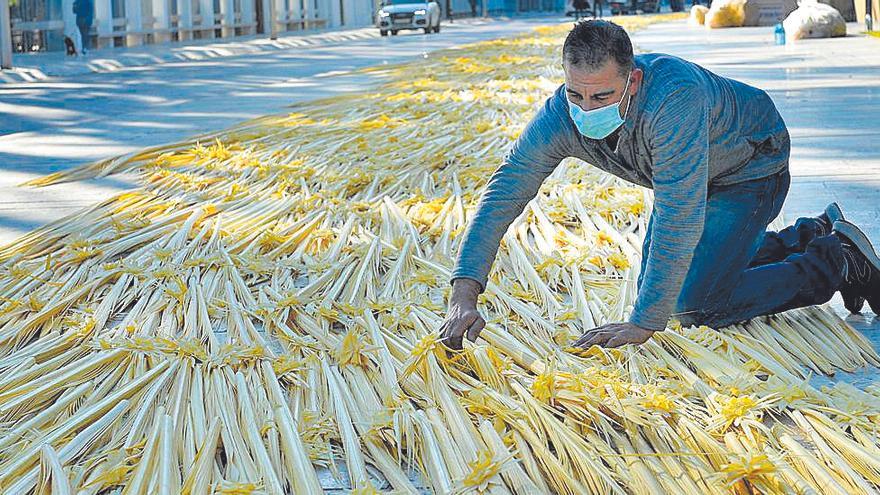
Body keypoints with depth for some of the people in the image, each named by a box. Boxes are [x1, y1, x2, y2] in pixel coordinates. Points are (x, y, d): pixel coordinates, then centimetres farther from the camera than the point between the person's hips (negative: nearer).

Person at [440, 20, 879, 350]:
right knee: (657, 283, 18)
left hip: (751, 165, -7)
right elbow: (504, 191, -26)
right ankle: (809, 235, 29)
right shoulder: (560, 116, -26)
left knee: (698, 305, -16)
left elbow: (678, 218, -44)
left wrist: (644, 323, -42)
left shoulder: (673, 98, -44)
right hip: (688, 177, 7)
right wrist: (463, 297, -35)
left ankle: (838, 261, 4)